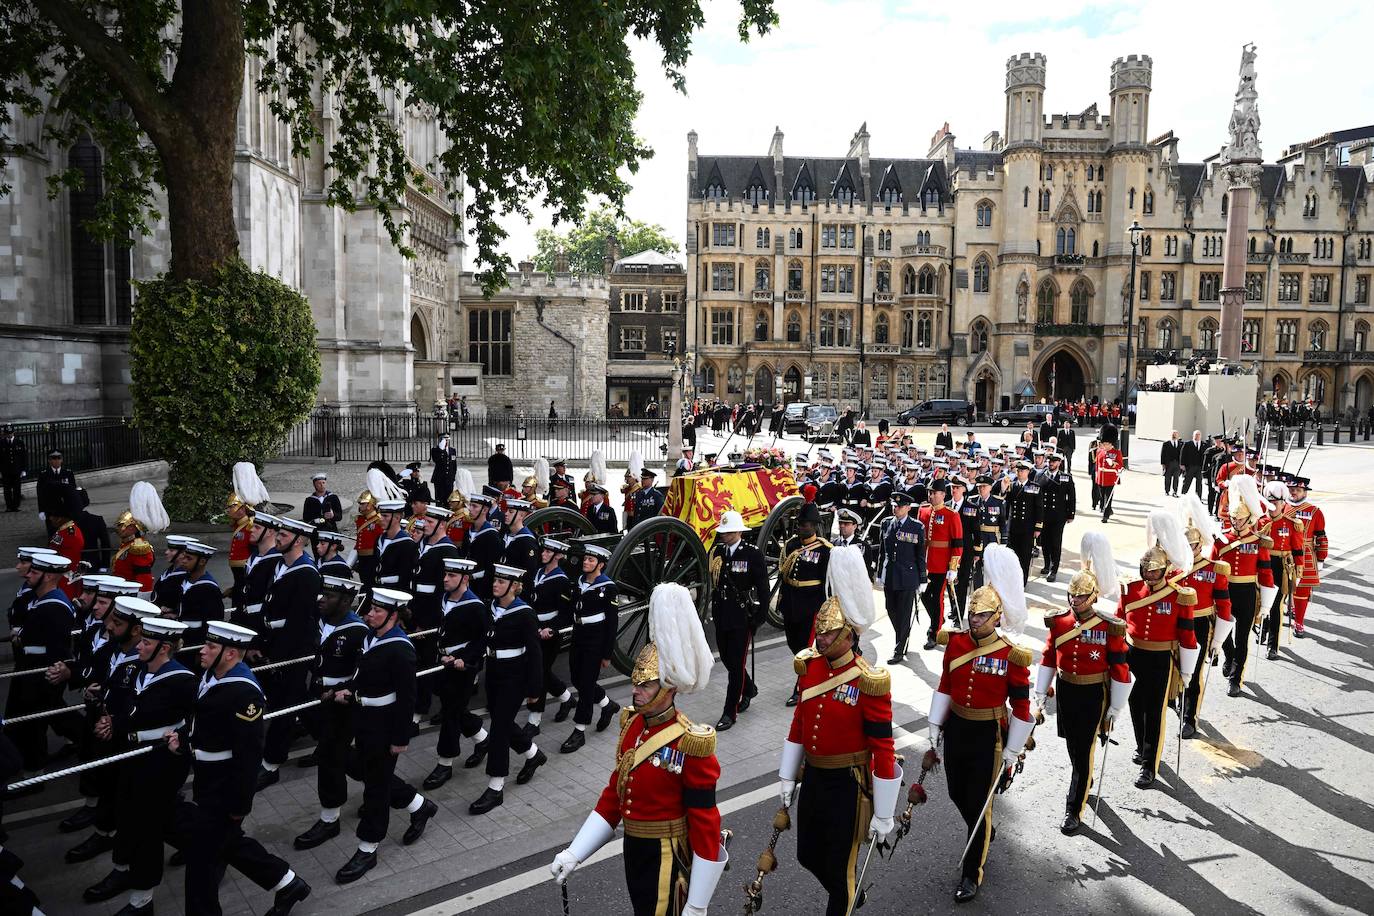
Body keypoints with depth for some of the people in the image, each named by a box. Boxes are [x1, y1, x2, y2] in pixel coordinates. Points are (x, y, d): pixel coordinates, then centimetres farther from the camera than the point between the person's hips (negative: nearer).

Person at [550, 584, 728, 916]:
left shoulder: (689, 745, -24)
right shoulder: (632, 725, -2)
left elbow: (706, 824, -20)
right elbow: (615, 793, 7)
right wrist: (574, 853, 3)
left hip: (667, 858, -7)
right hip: (634, 851, 7)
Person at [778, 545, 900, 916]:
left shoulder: (869, 684, -22)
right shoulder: (810, 666, -3)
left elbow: (884, 751, -18)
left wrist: (883, 815, -13)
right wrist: (787, 778, 13)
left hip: (847, 785, -6)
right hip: (812, 777, 7)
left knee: (839, 869, 10)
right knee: (808, 856, 21)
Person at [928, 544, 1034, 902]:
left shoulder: (1011, 656, -17)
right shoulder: (956, 642, -5)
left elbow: (1022, 707, -10)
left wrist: (1012, 752, -6)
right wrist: (935, 726, 8)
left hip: (987, 735, -4)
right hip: (955, 728, 5)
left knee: (978, 803, 4)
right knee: (957, 794, 18)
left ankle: (971, 874, 20)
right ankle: (983, 835, 49)